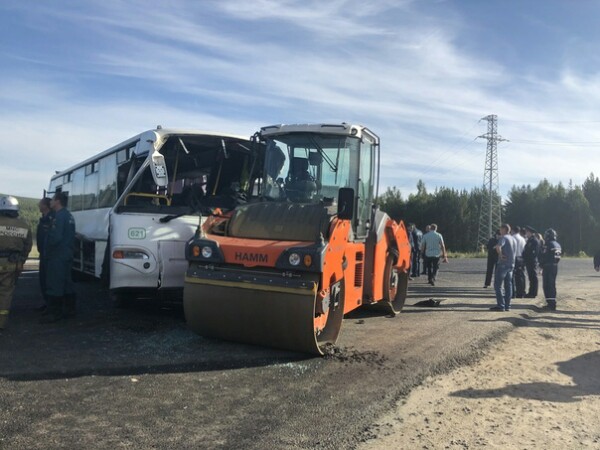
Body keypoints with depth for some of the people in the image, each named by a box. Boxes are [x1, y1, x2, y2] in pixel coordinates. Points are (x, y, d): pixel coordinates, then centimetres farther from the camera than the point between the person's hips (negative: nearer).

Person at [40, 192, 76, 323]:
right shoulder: (69, 216, 16)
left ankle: (54, 313, -6)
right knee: (66, 283, 15)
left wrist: (47, 251, -11)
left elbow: (55, 237, -22)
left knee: (54, 285, -7)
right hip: (67, 255, 10)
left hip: (57, 257, -10)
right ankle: (69, 309, 22)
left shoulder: (59, 216, -15)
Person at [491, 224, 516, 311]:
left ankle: (500, 305, -8)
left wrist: (500, 255, -18)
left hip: (503, 264, -8)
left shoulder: (503, 238, -12)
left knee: (498, 285, -4)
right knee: (508, 285, 10)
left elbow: (498, 247, -31)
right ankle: (507, 305, 12)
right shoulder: (513, 239, 16)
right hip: (511, 264, 8)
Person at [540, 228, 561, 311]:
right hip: (555, 266, 8)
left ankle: (550, 303, -5)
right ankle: (553, 302, 22)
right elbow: (558, 256, 11)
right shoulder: (558, 245, 11)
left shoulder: (548, 244, -15)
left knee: (547, 285, -2)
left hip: (548, 267, -8)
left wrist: (541, 265, -1)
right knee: (552, 284, 16)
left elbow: (543, 257, -15)